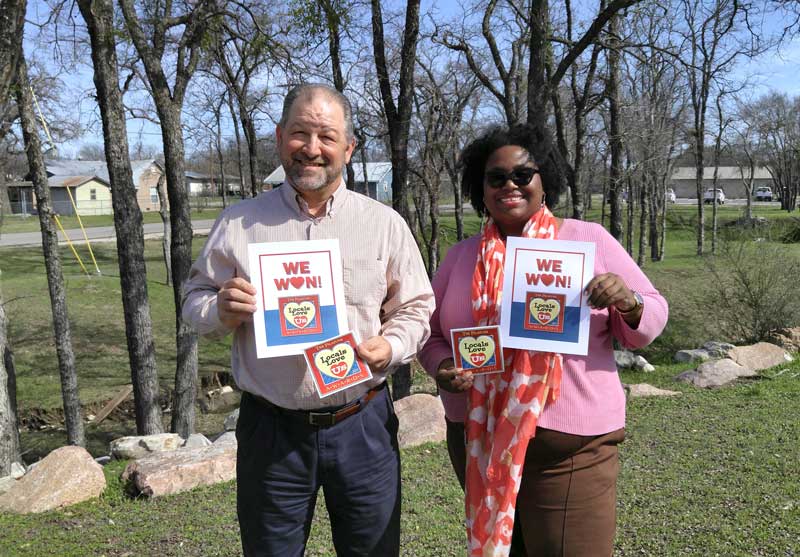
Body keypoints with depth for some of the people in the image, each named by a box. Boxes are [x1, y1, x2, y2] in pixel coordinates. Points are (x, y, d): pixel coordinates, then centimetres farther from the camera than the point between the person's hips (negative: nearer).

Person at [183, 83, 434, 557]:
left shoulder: (385, 224, 1)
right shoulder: (238, 224, 1)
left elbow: (415, 308, 6)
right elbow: (195, 301, 7)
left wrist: (391, 347, -15)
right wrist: (222, 310, -15)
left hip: (362, 425, 0)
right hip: (270, 429, 0)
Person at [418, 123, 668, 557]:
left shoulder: (589, 240, 0)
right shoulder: (461, 256, 7)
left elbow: (647, 324, 3)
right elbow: (432, 334, 13)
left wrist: (628, 302, -19)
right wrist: (441, 368, -8)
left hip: (572, 445, -3)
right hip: (477, 442, 3)